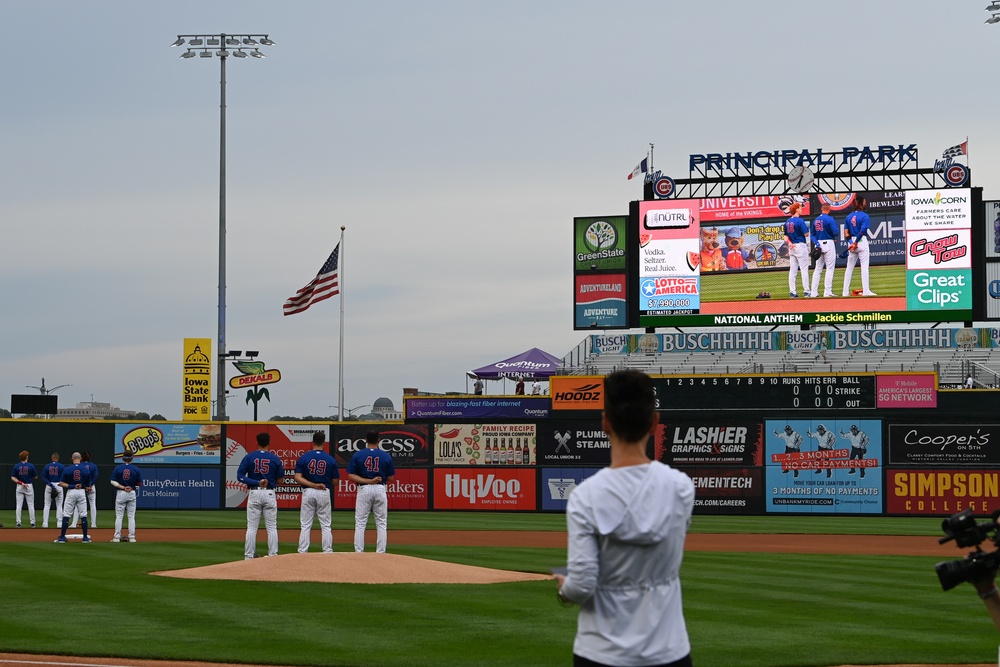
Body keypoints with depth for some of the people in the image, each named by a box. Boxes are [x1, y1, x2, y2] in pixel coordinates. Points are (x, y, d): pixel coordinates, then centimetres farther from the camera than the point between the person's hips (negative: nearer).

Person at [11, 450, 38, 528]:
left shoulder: (16, 466, -2)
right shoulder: (31, 466, -7)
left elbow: (12, 478, -6)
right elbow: (35, 477, 0)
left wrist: (20, 483, -10)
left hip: (19, 487, 1)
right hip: (29, 486, -1)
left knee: (18, 505, 4)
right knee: (31, 505, 5)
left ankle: (18, 522, 1)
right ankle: (32, 523, 4)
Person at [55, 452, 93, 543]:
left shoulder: (67, 469, -5)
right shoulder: (86, 469, -2)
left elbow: (61, 483, -7)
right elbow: (88, 484, 3)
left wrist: (71, 486, -8)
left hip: (71, 492, -1)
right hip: (82, 492, 1)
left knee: (66, 515, 4)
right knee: (83, 516, 6)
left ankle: (62, 537, 3)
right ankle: (85, 537, 6)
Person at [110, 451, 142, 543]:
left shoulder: (117, 468, -4)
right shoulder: (136, 469, -4)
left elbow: (113, 482, -10)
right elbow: (139, 484, -1)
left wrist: (123, 487, -9)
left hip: (120, 494, 0)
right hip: (132, 494, 0)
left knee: (119, 516, 4)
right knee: (131, 516, 6)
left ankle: (117, 537, 1)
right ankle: (131, 537, 4)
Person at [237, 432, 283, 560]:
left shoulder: (249, 457, -1)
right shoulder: (275, 458, -2)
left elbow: (240, 476, -8)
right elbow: (280, 477, 0)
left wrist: (256, 482, -11)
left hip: (254, 493, 0)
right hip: (270, 493, 0)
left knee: (251, 527, 4)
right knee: (272, 527, 5)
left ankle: (249, 556, 2)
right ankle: (273, 556, 2)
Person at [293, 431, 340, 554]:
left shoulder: (303, 458, -3)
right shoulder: (330, 459, -2)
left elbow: (297, 477, -11)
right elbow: (335, 481, 0)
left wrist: (313, 485, -13)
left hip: (308, 492, 0)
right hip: (324, 493, 0)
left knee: (305, 525, 4)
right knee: (325, 525, 6)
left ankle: (302, 553, 1)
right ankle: (328, 552, 4)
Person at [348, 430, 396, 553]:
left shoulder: (357, 455, -2)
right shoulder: (386, 456, -1)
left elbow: (351, 476, -7)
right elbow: (391, 478, 2)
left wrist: (367, 481, -11)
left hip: (363, 489, -1)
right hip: (380, 489, 1)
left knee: (360, 523, 3)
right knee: (381, 524, 7)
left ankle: (358, 553, -1)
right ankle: (380, 553, 4)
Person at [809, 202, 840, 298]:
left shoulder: (815, 220, 10)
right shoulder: (830, 219, -10)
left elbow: (813, 235, 10)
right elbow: (836, 232, -15)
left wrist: (816, 242, -1)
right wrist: (837, 227, 5)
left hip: (819, 244, 6)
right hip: (828, 243, -6)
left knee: (818, 269, 10)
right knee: (830, 268, -2)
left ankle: (814, 292, 7)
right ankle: (827, 292, -7)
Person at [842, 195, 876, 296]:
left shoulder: (849, 216, 10)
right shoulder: (864, 216, -7)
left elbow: (846, 232, 2)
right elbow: (862, 231, -17)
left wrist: (850, 240, -4)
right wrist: (855, 243, -14)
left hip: (851, 242, 5)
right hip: (862, 242, -5)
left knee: (849, 268, 9)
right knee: (864, 266, -4)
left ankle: (846, 292, 8)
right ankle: (865, 291, -8)